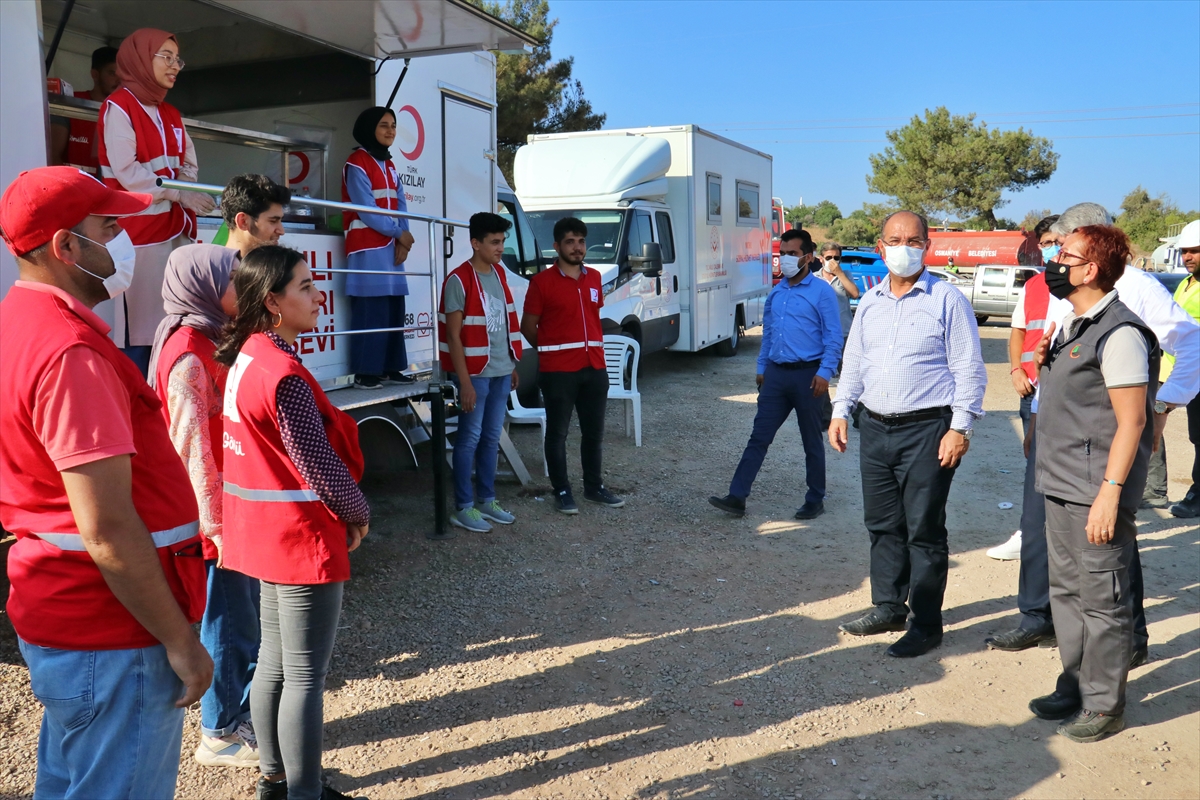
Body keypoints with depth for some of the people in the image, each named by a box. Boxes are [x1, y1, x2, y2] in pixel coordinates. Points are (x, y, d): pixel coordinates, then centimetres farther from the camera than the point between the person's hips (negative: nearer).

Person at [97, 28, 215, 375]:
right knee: (140, 325, -8)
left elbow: (189, 166, 15)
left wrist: (187, 202, -4)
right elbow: (126, 171, -13)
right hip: (138, 231, -7)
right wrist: (179, 194, -14)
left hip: (175, 228, 7)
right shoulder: (119, 106, -4)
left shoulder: (170, 114, 19)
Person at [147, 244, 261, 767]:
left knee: (244, 618, 18)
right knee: (228, 622, 4)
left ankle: (242, 714, 34)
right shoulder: (188, 355, -20)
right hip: (217, 516, -9)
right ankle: (220, 736, 21)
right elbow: (193, 451, -21)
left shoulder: (209, 342, 9)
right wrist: (217, 524, -18)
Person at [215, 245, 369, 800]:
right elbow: (320, 465, -21)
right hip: (303, 536, -10)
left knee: (274, 662, 20)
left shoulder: (241, 359, 6)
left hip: (263, 531, 10)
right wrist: (358, 514, -4)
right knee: (305, 676, 2)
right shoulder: (284, 376, -23)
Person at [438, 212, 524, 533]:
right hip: (476, 373, -7)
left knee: (492, 437, 13)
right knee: (470, 438, 0)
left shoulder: (499, 274, 9)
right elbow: (453, 335, -15)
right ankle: (463, 508, 9)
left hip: (501, 371, 7)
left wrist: (513, 365, 16)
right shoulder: (459, 280, -14)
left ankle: (486, 500, 24)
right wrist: (464, 382, -18)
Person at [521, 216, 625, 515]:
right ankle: (562, 492, 15)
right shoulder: (542, 282, -7)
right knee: (558, 432, 5)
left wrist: (596, 349, 14)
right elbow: (528, 327, -1)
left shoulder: (594, 278, 10)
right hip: (558, 371, -5)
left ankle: (594, 487, 27)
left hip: (594, 367, 5)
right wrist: (552, 352, 8)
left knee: (594, 431, 13)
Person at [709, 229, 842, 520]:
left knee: (812, 441, 8)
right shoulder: (776, 292, 12)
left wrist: (825, 373, -18)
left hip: (807, 375, -5)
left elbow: (834, 337, -9)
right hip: (776, 374, 5)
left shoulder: (822, 291, -7)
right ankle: (737, 497, 2)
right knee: (759, 436, 2)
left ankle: (815, 501, 21)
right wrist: (761, 367, 17)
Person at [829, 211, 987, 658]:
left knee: (923, 530, 0)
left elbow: (969, 369, -6)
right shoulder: (870, 302, 13)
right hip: (875, 428, 6)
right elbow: (854, 362, 19)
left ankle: (927, 624, 11)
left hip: (926, 429, -6)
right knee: (882, 525, 13)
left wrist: (960, 427, -12)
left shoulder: (947, 300, -5)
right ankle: (888, 607, 28)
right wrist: (841, 411, 11)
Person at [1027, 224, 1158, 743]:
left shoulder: (1118, 333, -16)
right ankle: (1075, 686, 32)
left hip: (1096, 491, -9)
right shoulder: (1071, 325, 13)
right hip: (1061, 486, 10)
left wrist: (1110, 492, -22)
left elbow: (1131, 419, -19)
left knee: (1102, 600, 3)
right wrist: (1043, 365, 5)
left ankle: (1104, 704, 17)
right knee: (1066, 592, 18)